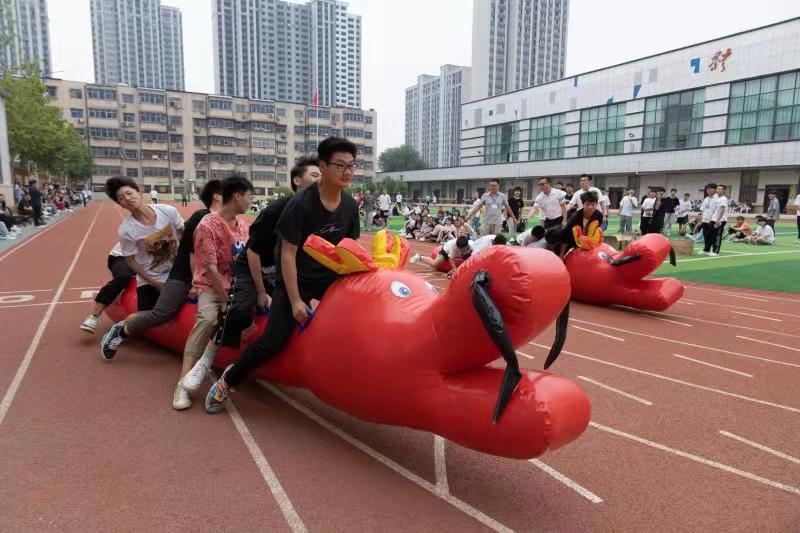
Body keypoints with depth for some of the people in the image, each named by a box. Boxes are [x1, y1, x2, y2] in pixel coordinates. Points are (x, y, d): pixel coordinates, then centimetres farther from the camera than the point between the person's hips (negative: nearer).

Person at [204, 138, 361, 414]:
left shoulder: (350, 206, -5)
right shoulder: (301, 204, -22)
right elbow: (287, 254, -19)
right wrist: (295, 301, -19)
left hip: (331, 278, 5)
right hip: (296, 281, -5)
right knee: (272, 342, -11)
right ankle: (227, 381, 13)